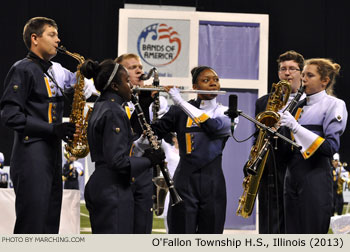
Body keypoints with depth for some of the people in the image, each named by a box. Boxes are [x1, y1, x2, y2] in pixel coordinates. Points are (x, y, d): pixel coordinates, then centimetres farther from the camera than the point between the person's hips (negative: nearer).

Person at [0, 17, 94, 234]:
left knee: (50, 226, 9)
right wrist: (52, 129, -19)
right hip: (31, 158, -9)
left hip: (52, 156, 9)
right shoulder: (23, 69, -6)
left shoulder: (53, 71, 20)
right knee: (32, 226, -11)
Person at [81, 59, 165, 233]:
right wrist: (148, 160, -8)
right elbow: (117, 160, -21)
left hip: (98, 186, 10)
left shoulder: (101, 108, 14)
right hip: (114, 191, -10)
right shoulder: (114, 112, -15)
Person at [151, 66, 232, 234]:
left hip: (213, 183, 1)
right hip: (184, 180, -1)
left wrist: (181, 102, -17)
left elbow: (216, 127, -16)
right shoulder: (179, 111, 6)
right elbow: (153, 132, 0)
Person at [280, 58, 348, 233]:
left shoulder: (334, 104, -2)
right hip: (292, 176, 7)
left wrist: (295, 127, -19)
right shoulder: (300, 105, 18)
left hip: (315, 177, -7)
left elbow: (331, 147, -14)